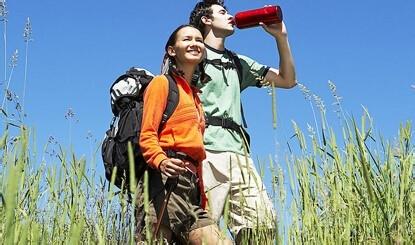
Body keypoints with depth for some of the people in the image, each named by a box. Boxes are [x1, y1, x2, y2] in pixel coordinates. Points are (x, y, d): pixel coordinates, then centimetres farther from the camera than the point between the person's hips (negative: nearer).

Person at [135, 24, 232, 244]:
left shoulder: (195, 95, 30)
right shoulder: (162, 82, 7)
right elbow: (147, 135, -5)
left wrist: (201, 194, 17)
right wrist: (161, 161, -26)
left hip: (190, 186, 8)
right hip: (165, 180, -8)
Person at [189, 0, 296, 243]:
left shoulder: (238, 63, 28)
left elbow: (288, 80, 26)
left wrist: (281, 37, 18)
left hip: (239, 153, 6)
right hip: (207, 153, -6)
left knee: (262, 223, -7)